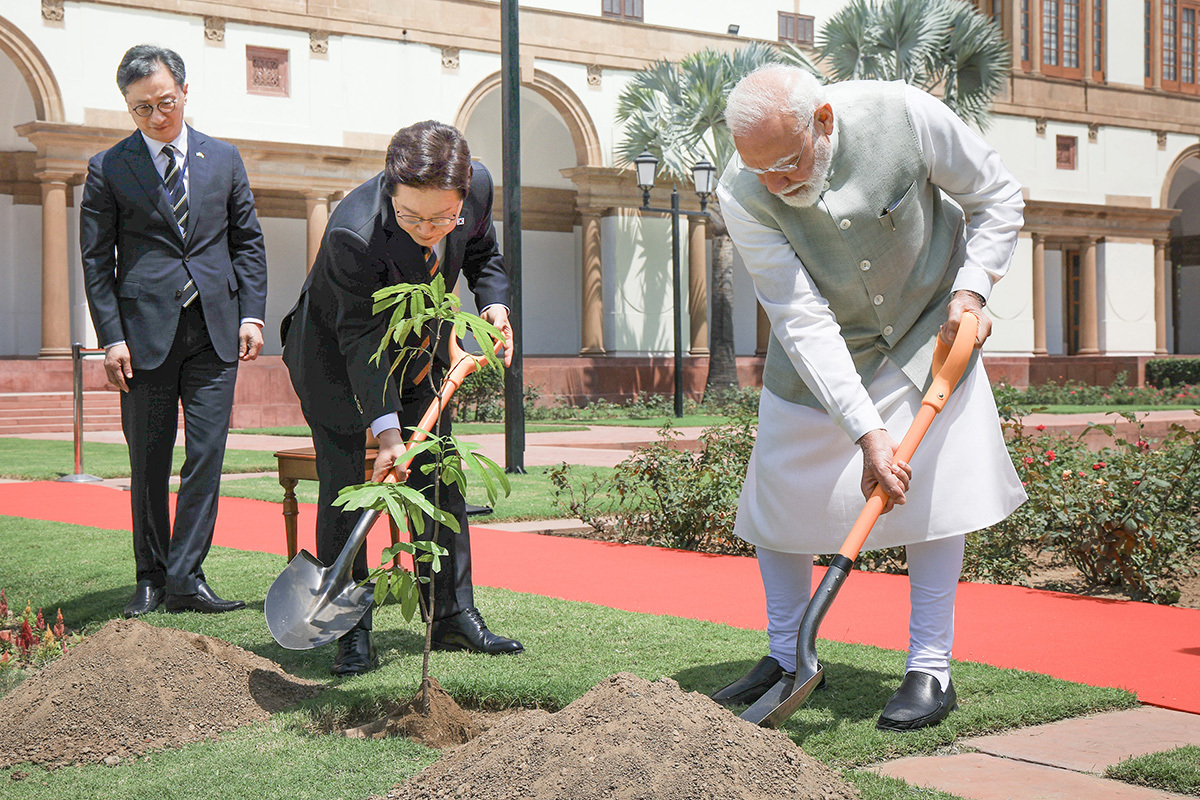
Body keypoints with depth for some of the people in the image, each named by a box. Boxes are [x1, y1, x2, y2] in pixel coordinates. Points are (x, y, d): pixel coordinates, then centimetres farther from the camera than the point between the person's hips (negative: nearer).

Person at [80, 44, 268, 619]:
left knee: (207, 456, -3)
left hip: (215, 332, 2)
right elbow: (96, 260, 2)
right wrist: (111, 337, -6)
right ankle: (150, 578, 17)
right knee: (149, 464, 5)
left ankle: (186, 578, 2)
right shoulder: (109, 169, 3)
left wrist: (251, 314, 2)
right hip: (145, 330, -2)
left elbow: (248, 242, 13)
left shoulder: (224, 159, 11)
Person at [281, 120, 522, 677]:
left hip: (418, 350, 5)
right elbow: (362, 339, -34)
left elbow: (481, 252, 2)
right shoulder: (353, 232, -38)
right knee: (343, 490, -7)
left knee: (440, 479, 6)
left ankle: (453, 616, 16)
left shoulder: (477, 185, -22)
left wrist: (493, 303, -15)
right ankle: (352, 634, 3)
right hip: (335, 356, -5)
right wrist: (385, 427, -41)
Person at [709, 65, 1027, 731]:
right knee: (780, 488, 0)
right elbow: (802, 321, -30)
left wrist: (969, 288, -19)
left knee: (932, 486, -9)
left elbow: (996, 195, -9)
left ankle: (931, 670, 0)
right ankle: (787, 657, 16)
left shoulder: (904, 115, -28)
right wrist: (866, 431, -34)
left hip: (928, 326, 0)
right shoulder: (742, 194, -28)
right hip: (817, 348, 1)